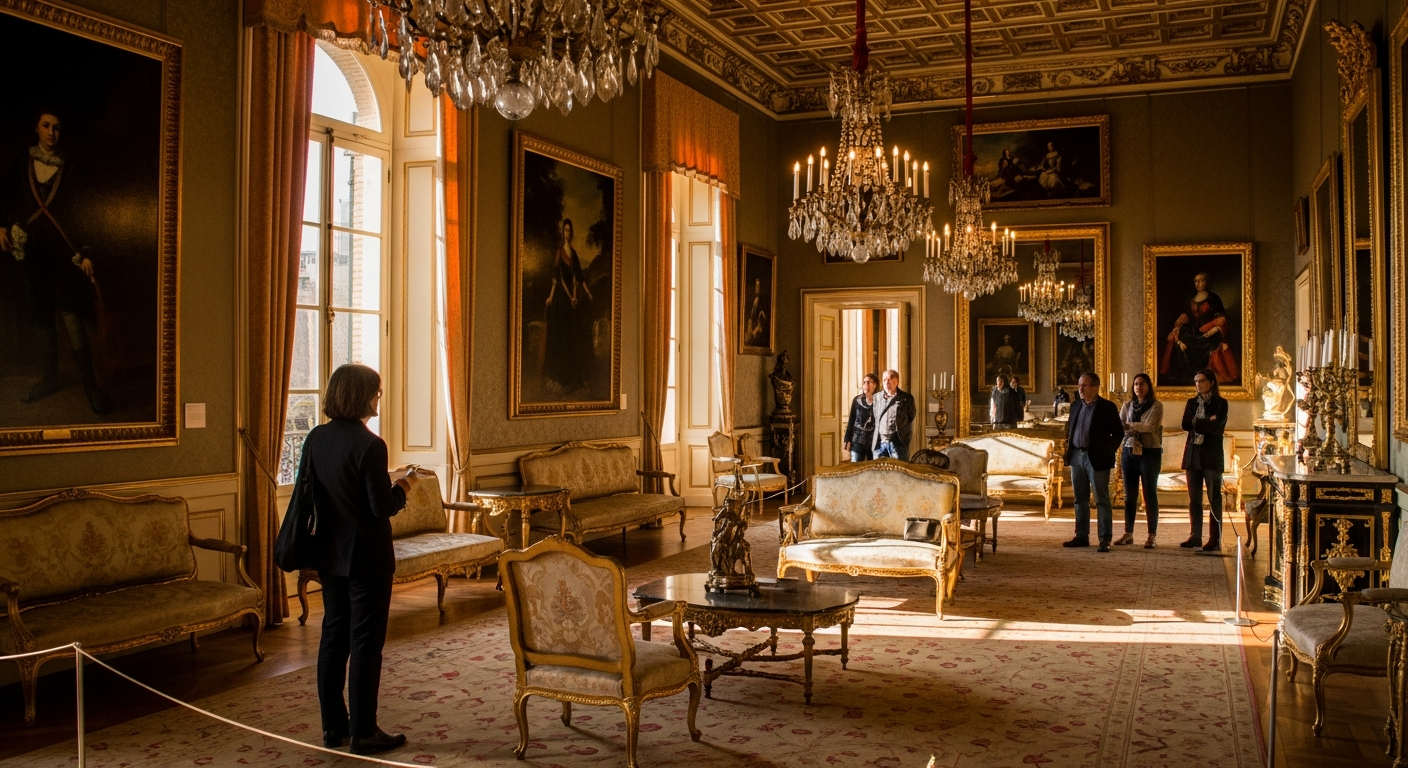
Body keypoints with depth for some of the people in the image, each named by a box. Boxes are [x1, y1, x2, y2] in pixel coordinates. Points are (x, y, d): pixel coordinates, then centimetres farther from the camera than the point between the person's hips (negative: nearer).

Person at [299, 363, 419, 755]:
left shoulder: (315, 439, 2)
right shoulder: (369, 445, -20)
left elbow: (315, 494, 11)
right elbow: (383, 507, -18)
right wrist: (404, 486, 2)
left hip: (331, 556, 7)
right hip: (366, 558, -7)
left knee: (333, 637, 14)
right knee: (366, 644, 2)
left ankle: (333, 727, 23)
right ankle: (363, 733, 9)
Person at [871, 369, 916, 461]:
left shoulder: (906, 398, 2)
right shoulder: (876, 397, 10)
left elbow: (911, 419, 8)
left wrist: (906, 439, 6)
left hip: (898, 443, -3)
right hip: (879, 443, 3)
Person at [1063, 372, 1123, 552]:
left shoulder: (1107, 407, -5)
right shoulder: (1075, 406, 12)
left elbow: (1118, 432, -3)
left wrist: (1108, 450, -8)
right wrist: (1068, 445, 10)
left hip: (1097, 458, -6)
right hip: (1077, 456, 6)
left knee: (1102, 500, -3)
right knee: (1080, 499, 10)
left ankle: (1105, 539, -1)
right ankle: (1082, 536, 17)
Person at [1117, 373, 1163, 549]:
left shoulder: (1156, 406, -3)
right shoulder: (1127, 405, 10)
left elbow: (1149, 426, -15)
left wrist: (1130, 425, -4)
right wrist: (1139, 428, -16)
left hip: (1149, 452, -4)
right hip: (1129, 452, 4)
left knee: (1150, 495, 0)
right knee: (1129, 495, 7)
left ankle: (1152, 536, 3)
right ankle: (1128, 534, 13)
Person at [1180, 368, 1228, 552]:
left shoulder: (1220, 403, 0)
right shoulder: (1191, 402, 13)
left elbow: (1216, 427, -14)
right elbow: (1186, 425, -1)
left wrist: (1197, 423, -7)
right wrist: (1207, 423, -10)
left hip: (1211, 455, -5)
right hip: (1193, 454, 5)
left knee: (1214, 498, -2)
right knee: (1194, 499, 7)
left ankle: (1215, 539, 0)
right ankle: (1195, 536, 12)